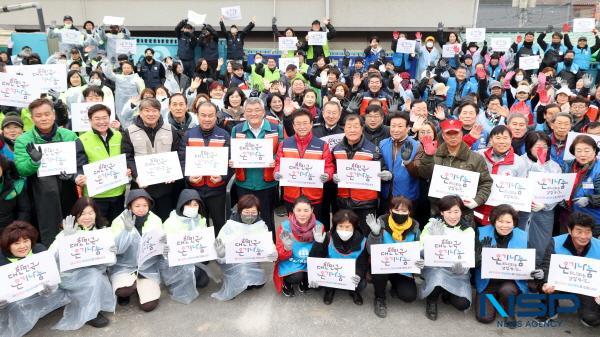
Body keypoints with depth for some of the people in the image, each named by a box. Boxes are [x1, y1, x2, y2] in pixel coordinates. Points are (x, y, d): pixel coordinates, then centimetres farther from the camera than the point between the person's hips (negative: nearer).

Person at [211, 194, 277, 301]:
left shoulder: (261, 226, -3)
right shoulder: (230, 225, -11)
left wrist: (273, 254, -29)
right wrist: (220, 253, -38)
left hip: (252, 263, 3)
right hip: (232, 262, -3)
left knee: (260, 282, -15)